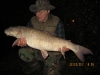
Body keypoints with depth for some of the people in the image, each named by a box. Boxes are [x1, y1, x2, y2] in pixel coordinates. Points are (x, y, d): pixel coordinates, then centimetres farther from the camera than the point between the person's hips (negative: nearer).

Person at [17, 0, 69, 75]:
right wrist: (23, 42, -29)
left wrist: (62, 47, -34)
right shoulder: (32, 21, -2)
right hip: (37, 51, 3)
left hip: (52, 54, -3)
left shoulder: (57, 22, -10)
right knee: (22, 51, -23)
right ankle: (35, 66, 7)